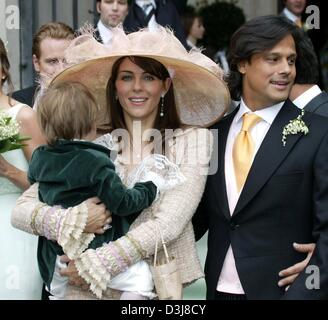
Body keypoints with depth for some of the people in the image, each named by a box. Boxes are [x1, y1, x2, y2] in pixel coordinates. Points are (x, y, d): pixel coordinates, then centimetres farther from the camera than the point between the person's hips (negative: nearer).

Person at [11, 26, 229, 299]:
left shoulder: (193, 140, -3)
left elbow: (169, 223, -13)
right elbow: (21, 210, -3)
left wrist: (95, 264, -16)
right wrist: (72, 220, -21)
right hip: (89, 288, 1)